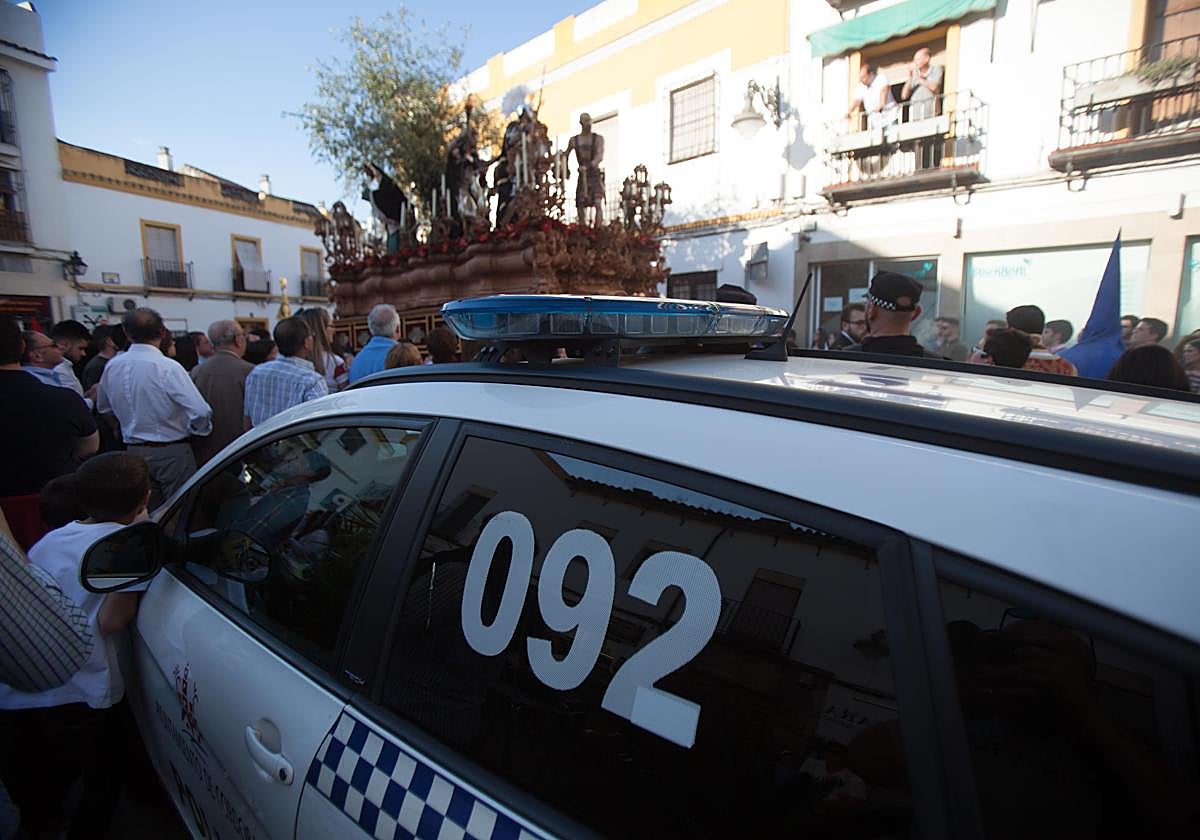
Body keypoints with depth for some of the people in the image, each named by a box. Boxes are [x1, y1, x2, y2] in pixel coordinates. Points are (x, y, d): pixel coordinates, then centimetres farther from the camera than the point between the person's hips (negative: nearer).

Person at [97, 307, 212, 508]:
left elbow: (104, 408, 16)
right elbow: (200, 412, -23)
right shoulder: (168, 367, -18)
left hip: (134, 450, 6)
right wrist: (197, 431, -4)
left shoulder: (112, 366, 0)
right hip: (171, 451, -6)